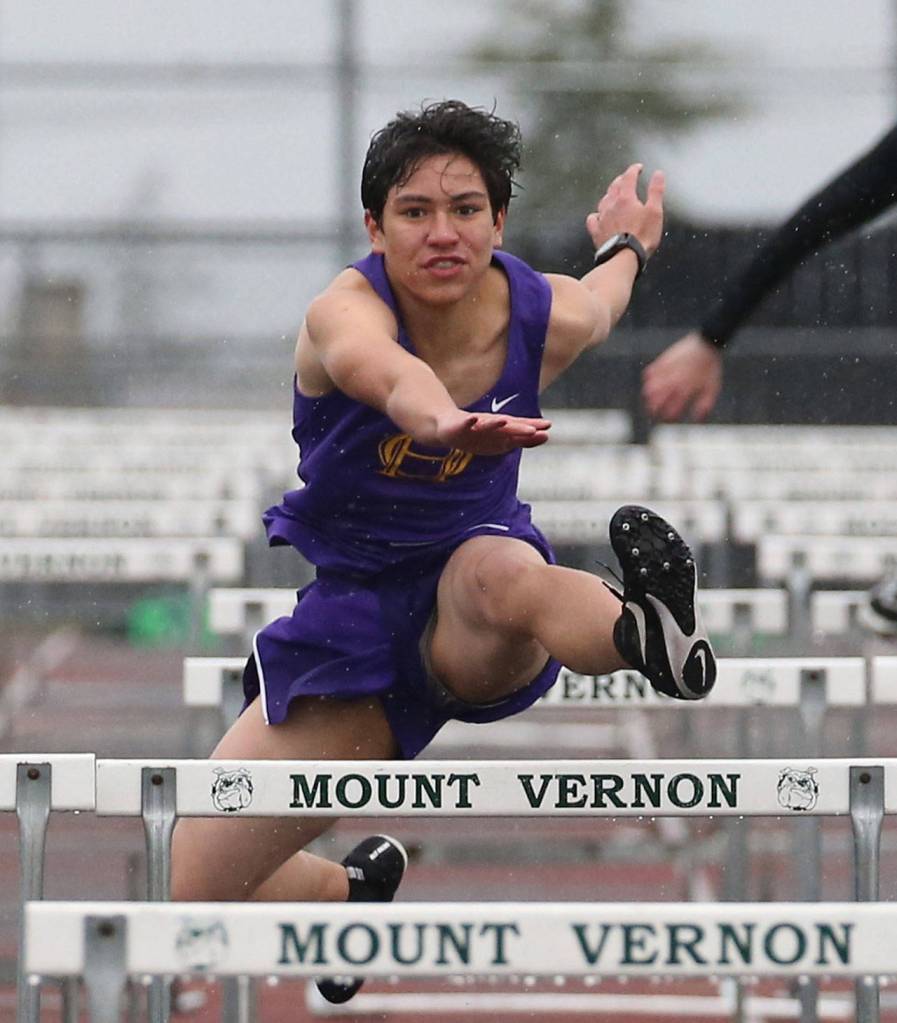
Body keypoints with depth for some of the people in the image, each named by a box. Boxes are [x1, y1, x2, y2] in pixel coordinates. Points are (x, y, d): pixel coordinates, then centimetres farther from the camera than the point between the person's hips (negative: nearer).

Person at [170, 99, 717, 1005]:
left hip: (469, 626, -1)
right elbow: (384, 369, -51)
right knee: (189, 894, 0)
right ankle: (353, 891, 29)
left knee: (498, 570, -41)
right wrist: (440, 418, -74)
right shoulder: (347, 311, -23)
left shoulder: (547, 318, -10)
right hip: (352, 611, 1)